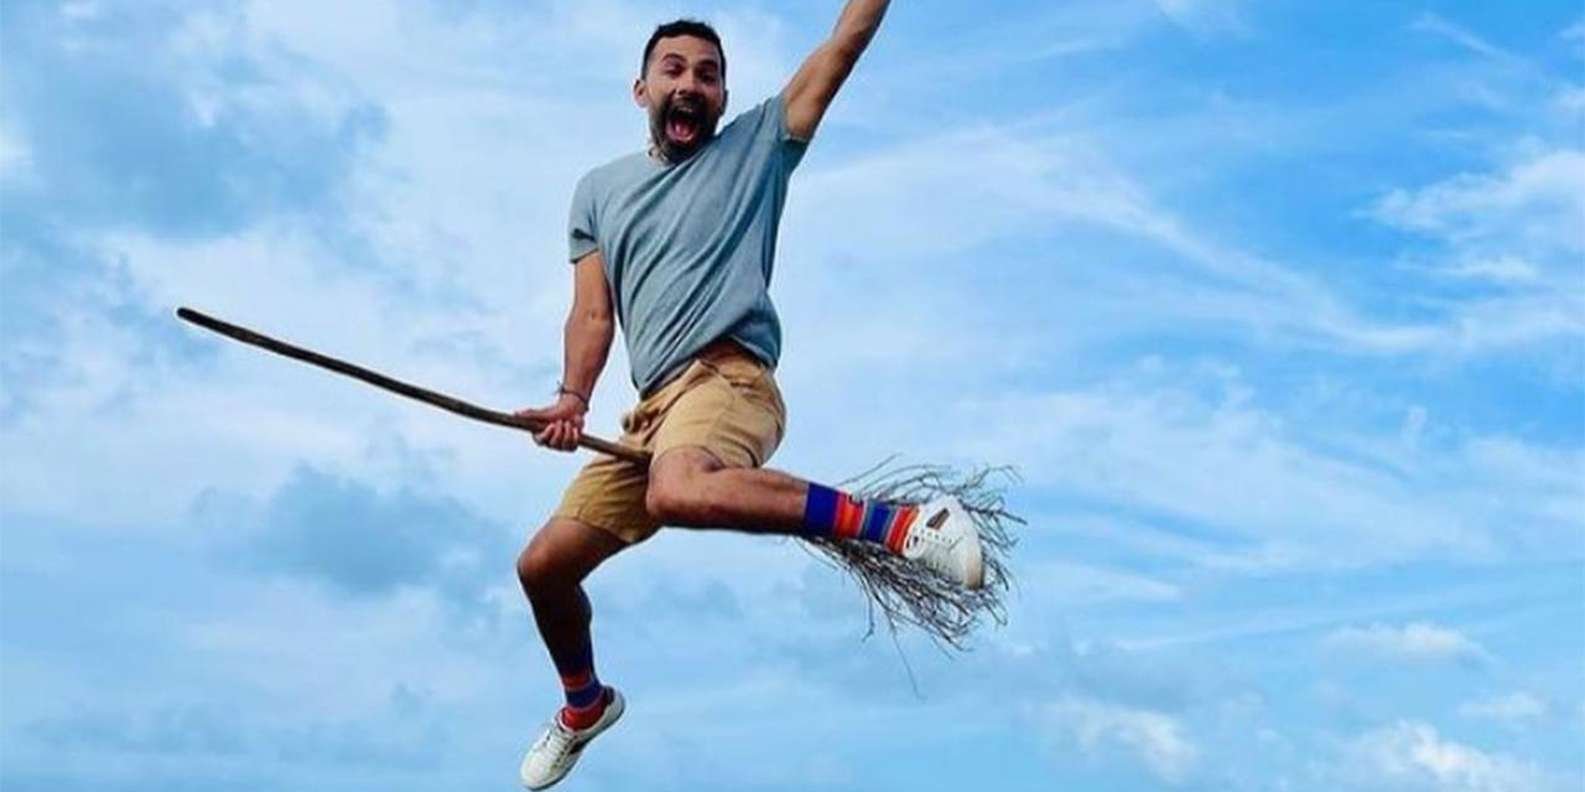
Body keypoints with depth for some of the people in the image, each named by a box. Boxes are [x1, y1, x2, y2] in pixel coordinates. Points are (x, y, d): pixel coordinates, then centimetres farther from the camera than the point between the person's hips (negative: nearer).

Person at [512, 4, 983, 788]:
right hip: (653, 407, 6)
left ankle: (904, 523, -36)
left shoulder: (757, 144, 10)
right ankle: (586, 704, 37)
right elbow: (593, 312, 10)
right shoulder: (599, 190, 19)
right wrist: (573, 398, -8)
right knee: (543, 564, 8)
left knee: (679, 492, -40)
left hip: (728, 378, -6)